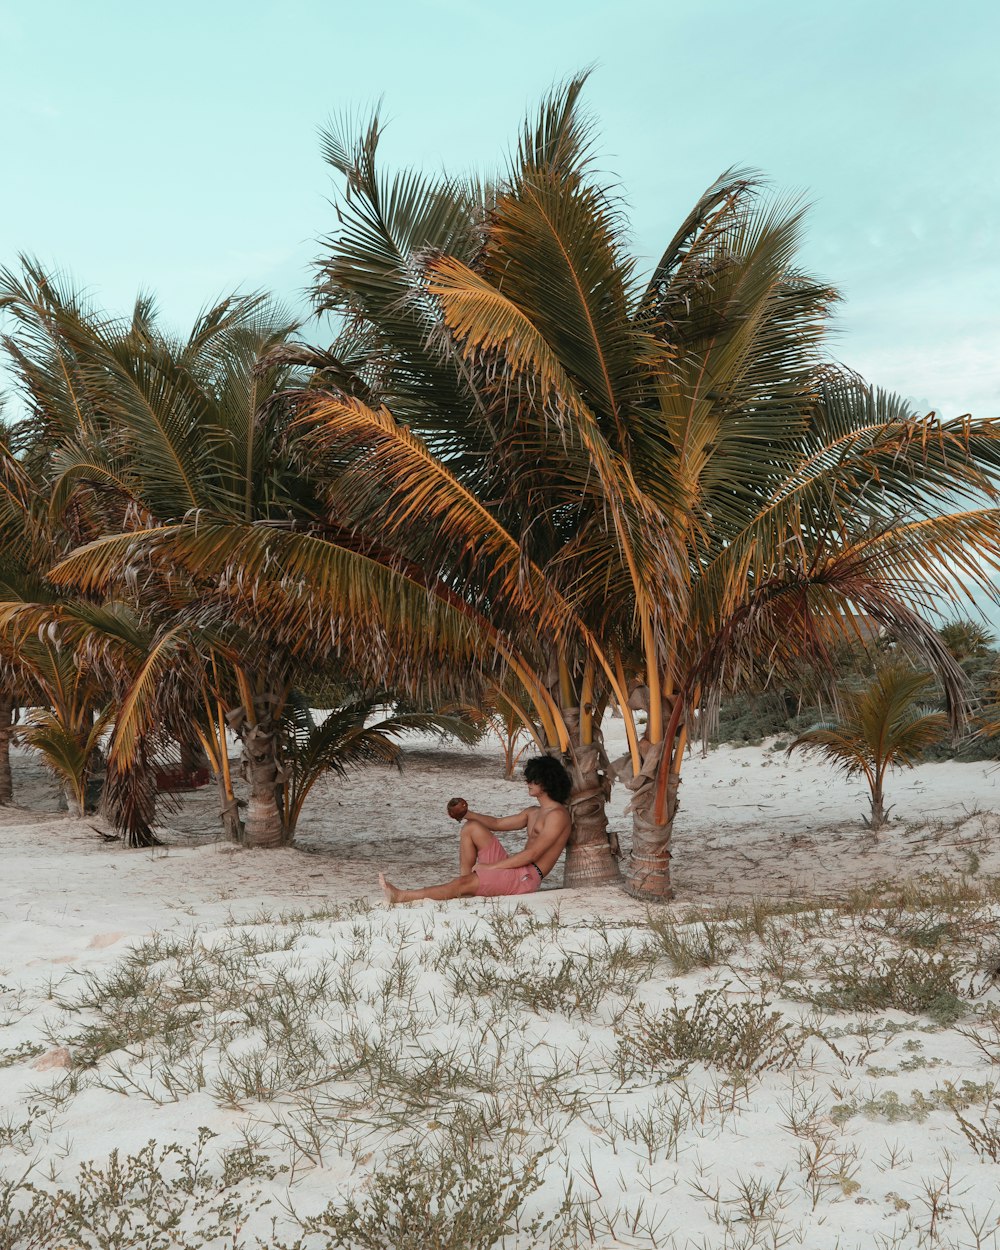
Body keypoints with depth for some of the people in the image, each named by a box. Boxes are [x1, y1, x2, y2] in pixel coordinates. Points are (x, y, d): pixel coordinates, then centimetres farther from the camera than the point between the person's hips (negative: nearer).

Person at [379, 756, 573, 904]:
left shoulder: (557, 815, -11)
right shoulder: (533, 812, 21)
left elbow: (531, 854, -18)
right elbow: (497, 823, 23)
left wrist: (491, 866, -17)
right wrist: (465, 813, 7)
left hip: (527, 876, -10)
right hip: (513, 868, 10)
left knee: (464, 883, -23)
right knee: (471, 827, 4)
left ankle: (401, 897, -23)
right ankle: (464, 891, -4)